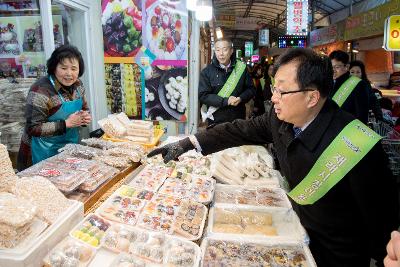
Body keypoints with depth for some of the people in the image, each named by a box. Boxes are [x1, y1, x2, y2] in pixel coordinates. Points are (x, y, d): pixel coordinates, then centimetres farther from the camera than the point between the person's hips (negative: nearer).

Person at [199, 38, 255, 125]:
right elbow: (202, 95, -9)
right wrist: (226, 101, -19)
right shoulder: (207, 72, -3)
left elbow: (250, 89, 8)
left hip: (238, 118, 2)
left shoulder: (241, 68, 2)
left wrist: (241, 99, -13)